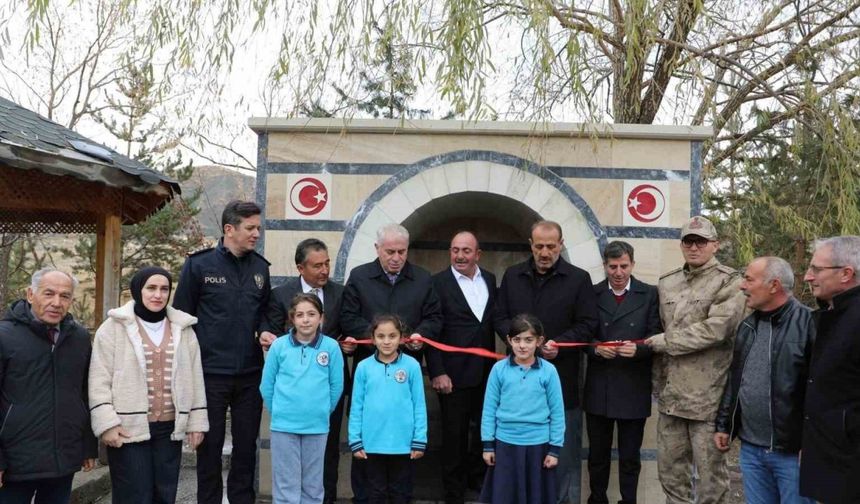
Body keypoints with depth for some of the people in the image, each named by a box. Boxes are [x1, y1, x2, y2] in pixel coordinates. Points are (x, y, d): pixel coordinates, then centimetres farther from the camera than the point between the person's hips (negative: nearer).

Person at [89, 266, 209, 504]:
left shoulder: (183, 328, 9)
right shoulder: (114, 327, -1)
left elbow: (194, 378, 11)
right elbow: (99, 380, -5)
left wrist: (196, 421, 7)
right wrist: (106, 423, -12)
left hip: (170, 428, 4)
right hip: (129, 428, -4)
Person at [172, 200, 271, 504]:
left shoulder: (260, 267, 6)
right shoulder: (199, 265, -6)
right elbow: (182, 317, -3)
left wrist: (265, 331, -4)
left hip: (250, 375, 4)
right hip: (210, 373, -3)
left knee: (246, 447, 12)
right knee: (209, 448, 9)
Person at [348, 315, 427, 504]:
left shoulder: (412, 365, -6)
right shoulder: (364, 367, -3)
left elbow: (419, 405, -3)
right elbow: (357, 406, 1)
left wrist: (420, 440, -4)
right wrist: (355, 441, 0)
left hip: (402, 443, -1)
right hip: (373, 443, 1)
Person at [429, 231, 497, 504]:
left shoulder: (489, 279, 8)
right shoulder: (438, 282, -8)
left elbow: (493, 321, 12)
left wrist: (494, 362, 8)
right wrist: (437, 372, -14)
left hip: (485, 371, 5)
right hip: (454, 373, -5)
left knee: (482, 428, 17)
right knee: (454, 433, 6)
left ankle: (478, 475, 38)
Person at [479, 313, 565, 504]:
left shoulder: (548, 371, -7)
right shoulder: (499, 369, -5)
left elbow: (557, 412, -2)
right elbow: (489, 408, 0)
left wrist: (555, 448, -1)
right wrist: (488, 445, 1)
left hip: (537, 444, 0)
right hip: (505, 443, 1)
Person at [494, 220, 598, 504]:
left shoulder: (579, 279, 2)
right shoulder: (512, 276, 10)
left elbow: (588, 324, -2)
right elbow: (500, 318, 9)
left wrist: (559, 343, -16)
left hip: (561, 376, -2)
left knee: (564, 446, 4)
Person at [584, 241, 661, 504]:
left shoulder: (649, 294, 1)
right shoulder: (592, 294, 4)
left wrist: (638, 349, -21)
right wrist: (596, 348, -16)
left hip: (633, 389, -1)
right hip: (598, 388, 2)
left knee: (630, 456, 9)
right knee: (597, 454, 14)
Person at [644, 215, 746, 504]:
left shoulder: (729, 282, -5)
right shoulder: (666, 283, 13)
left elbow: (714, 330, -18)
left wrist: (663, 341, -11)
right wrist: (659, 382, 12)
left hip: (707, 395, -6)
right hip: (671, 393, 6)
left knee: (710, 471, 4)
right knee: (669, 467, 14)